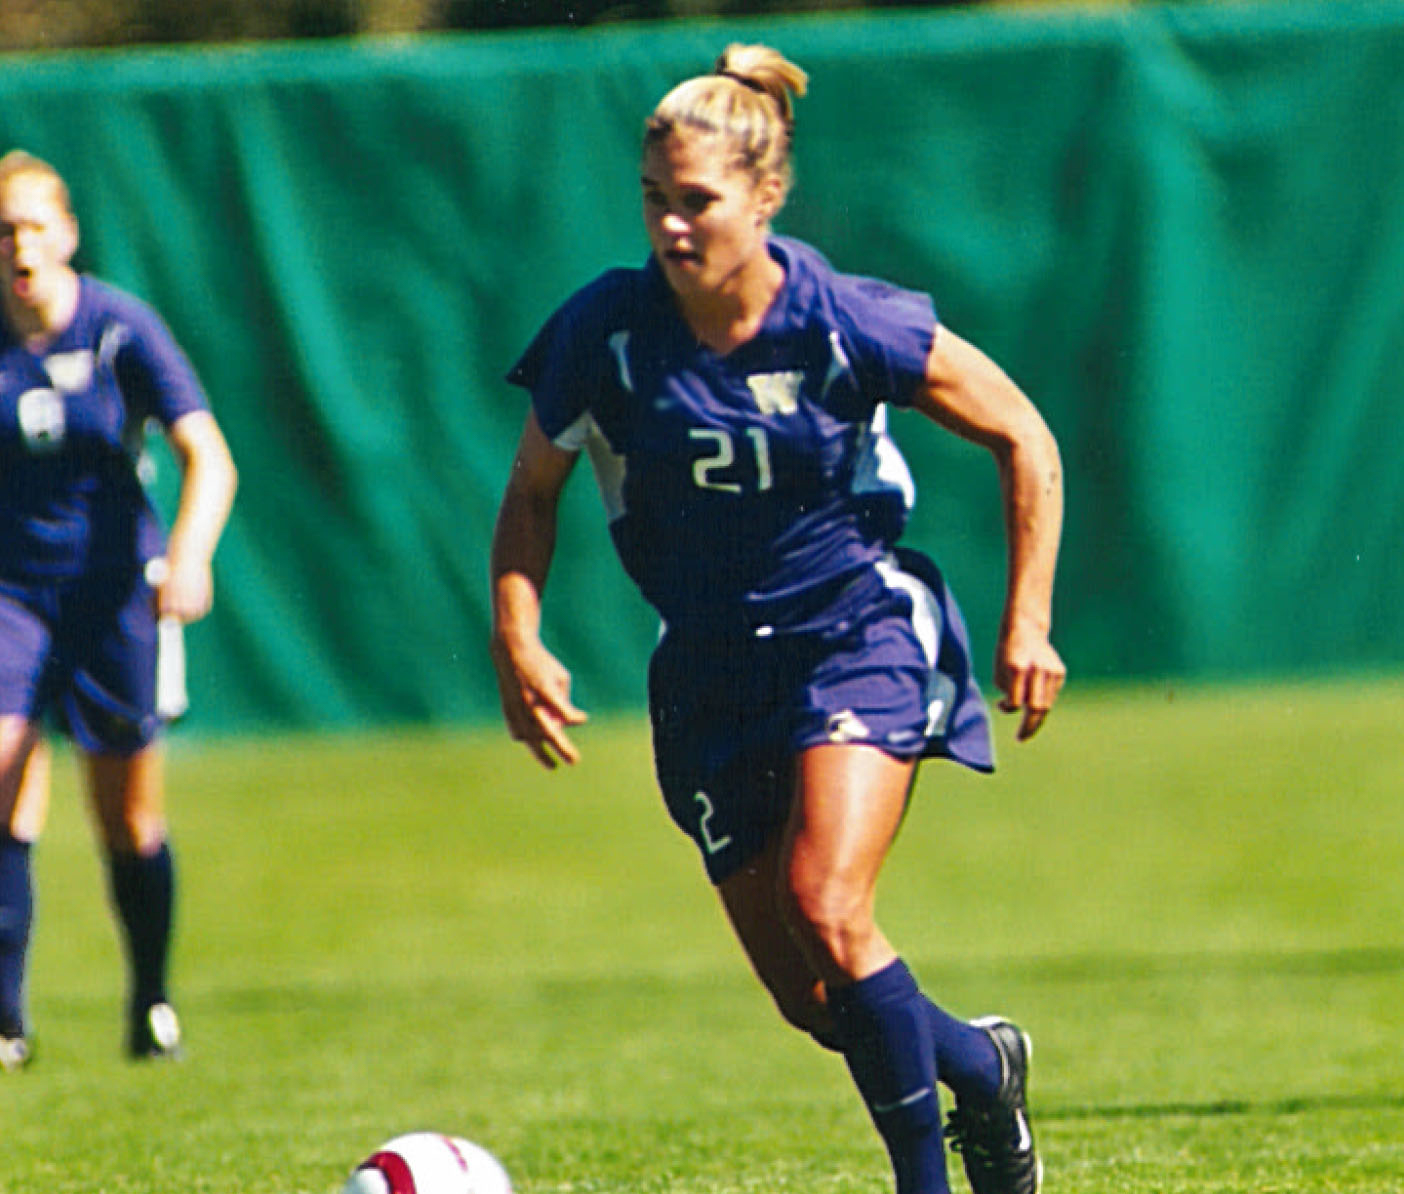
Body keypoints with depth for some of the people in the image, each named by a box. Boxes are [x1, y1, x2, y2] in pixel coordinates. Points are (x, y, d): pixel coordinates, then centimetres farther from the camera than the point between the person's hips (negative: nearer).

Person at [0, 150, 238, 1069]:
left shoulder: (122, 329, -9)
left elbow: (208, 457, -15)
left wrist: (190, 552, -32)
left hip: (114, 588, -1)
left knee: (131, 819, 4)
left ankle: (153, 1007, 27)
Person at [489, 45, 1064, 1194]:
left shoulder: (848, 325, -17)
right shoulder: (605, 333, -12)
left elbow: (1024, 441, -3)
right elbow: (531, 495, 4)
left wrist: (1028, 623, -5)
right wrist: (518, 642, -11)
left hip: (859, 626, -3)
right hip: (711, 662, 4)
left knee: (826, 911, -25)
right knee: (810, 999, 5)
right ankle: (982, 1064, 36)